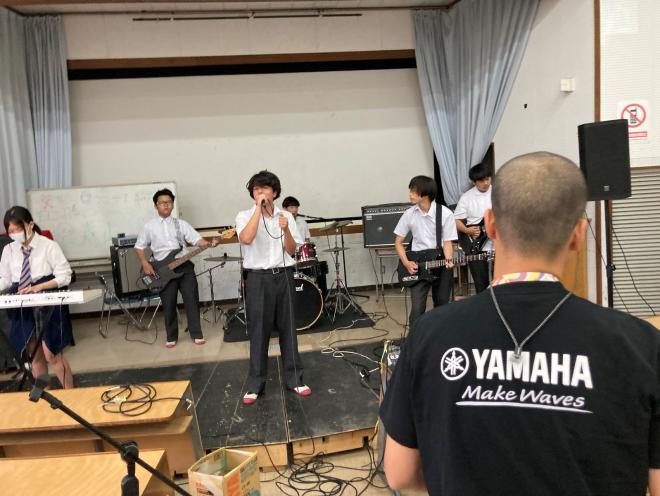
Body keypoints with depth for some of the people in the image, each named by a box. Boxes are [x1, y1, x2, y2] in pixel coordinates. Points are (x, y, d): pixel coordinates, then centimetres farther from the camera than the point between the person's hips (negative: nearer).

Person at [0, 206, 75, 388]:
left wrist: (38, 287, -21)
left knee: (52, 355, -4)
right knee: (34, 356, 13)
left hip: (48, 306, -5)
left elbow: (64, 276, -11)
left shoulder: (49, 246, -9)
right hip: (23, 308, 5)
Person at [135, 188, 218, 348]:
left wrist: (209, 243, -18)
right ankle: (171, 337, 19)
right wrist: (145, 264, -2)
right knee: (168, 304, 4)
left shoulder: (181, 224, 8)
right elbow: (139, 246, 11)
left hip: (184, 266, 1)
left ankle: (196, 334, 9)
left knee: (192, 300, -2)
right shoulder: (149, 226, 7)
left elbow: (197, 239, 1)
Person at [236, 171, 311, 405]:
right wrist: (259, 208, -18)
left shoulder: (286, 216, 6)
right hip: (258, 278, -2)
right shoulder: (245, 216, 0)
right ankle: (255, 384, 15)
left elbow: (292, 251, 3)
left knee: (288, 328, 8)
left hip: (283, 275, 2)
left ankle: (294, 378, 20)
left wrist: (286, 230, -15)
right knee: (258, 332, 3)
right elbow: (246, 239, -22)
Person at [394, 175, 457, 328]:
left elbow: (447, 242, -7)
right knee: (417, 309, -10)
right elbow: (398, 242, 5)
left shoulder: (445, 214, -9)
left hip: (441, 265, 0)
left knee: (441, 306, 12)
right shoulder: (409, 214, -2)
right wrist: (406, 263, -8)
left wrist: (449, 260, -26)